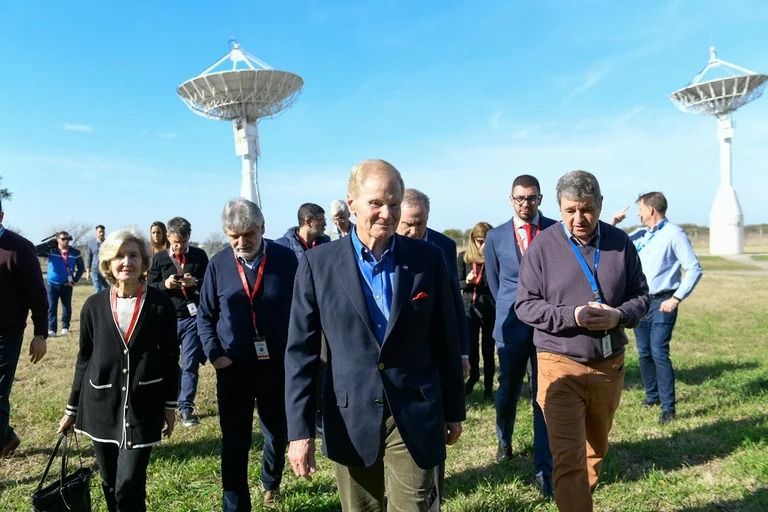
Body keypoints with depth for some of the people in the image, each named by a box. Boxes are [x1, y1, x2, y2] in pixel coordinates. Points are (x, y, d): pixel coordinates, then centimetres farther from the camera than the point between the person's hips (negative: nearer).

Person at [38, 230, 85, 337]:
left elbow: (81, 267, 8)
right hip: (53, 284, -1)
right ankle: (51, 329, -1)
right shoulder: (50, 250, -3)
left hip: (67, 285, 1)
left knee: (67, 307, 7)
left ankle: (65, 328, 20)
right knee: (51, 307, -3)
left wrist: (75, 280, 0)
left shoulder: (75, 253, -1)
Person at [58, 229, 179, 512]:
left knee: (129, 488, -6)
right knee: (110, 485, 14)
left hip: (142, 406, -2)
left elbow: (170, 358, 0)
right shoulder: (94, 305, -1)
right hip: (101, 406, 3)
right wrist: (72, 408, 11)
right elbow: (84, 359, 8)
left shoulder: (161, 304, -6)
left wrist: (170, 405, 1)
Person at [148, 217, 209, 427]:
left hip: (193, 317, -1)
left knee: (190, 364, -1)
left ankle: (186, 408, 5)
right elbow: (150, 288, 6)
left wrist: (196, 282, -16)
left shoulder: (199, 255, 3)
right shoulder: (159, 258, 6)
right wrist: (164, 284, -14)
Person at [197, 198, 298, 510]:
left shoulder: (285, 259, -8)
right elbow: (205, 315, 5)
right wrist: (214, 354, -7)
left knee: (278, 434, 19)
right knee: (234, 442, 6)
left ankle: (271, 482, 48)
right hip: (233, 368, 0)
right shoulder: (219, 263, -4)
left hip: (278, 365, 1)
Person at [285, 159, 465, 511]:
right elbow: (300, 351, -4)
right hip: (350, 419, 1)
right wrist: (299, 429, -7)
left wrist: (454, 409, 9)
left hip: (415, 416, 0)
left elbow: (446, 340, 4)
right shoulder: (318, 264, -5)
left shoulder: (428, 259, -2)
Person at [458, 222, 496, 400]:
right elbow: (458, 283, 4)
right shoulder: (463, 257, 1)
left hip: (490, 309, -2)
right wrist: (467, 281, -15)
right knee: (470, 346, 11)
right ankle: (473, 376, 37)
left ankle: (488, 385, 19)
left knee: (488, 348, 5)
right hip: (469, 307, 2)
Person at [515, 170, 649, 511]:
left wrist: (620, 315, -15)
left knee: (596, 450, 22)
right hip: (560, 365, -4)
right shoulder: (543, 246, -9)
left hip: (609, 364, 4)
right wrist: (571, 316, -23)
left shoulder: (620, 242, 0)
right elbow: (525, 305, -8)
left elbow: (640, 295, 7)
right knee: (568, 458, -5)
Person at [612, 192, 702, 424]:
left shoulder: (674, 234, -8)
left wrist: (676, 299, -16)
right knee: (644, 353, 12)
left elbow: (694, 269, -11)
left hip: (662, 302, -6)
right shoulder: (640, 234, 10)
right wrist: (613, 225, 3)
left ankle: (668, 407, -4)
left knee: (659, 353, -12)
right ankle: (652, 395, 28)